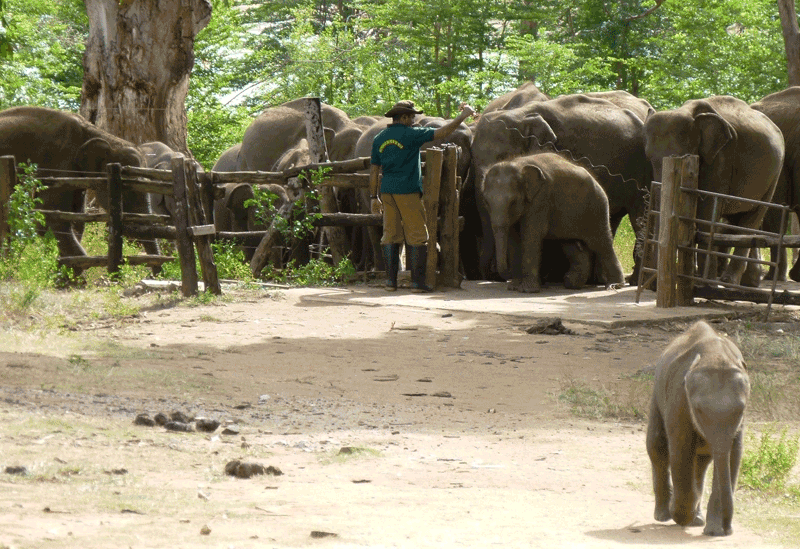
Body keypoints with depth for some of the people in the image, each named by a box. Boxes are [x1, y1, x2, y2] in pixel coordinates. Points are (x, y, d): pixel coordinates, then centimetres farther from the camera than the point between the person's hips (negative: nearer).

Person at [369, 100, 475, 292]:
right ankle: (417, 281, -5)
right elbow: (442, 132, -12)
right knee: (417, 236, -1)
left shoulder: (379, 139, 10)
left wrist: (374, 197, 17)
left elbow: (374, 170, 12)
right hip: (407, 190, -6)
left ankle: (391, 280, 3)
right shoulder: (410, 135, -8)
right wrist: (463, 116, -2)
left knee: (391, 234, 7)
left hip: (387, 190, 6)